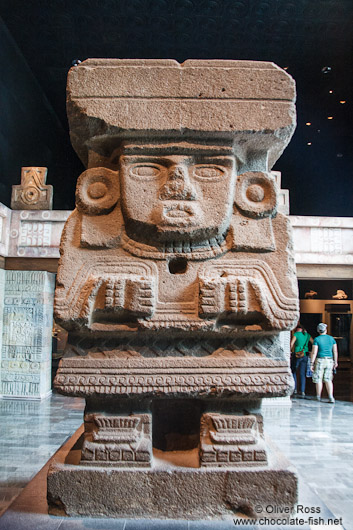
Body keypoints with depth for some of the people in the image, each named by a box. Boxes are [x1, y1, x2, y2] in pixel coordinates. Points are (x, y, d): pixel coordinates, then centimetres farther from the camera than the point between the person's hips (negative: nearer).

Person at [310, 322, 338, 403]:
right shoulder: (331, 338, 5)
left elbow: (314, 352, -10)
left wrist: (312, 363, -6)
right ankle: (331, 397, -5)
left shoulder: (317, 339, -7)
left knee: (318, 379, 6)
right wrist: (335, 362, 14)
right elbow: (335, 351, 7)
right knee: (328, 379, 7)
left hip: (320, 360, -4)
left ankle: (318, 397, 14)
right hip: (330, 360, 4)